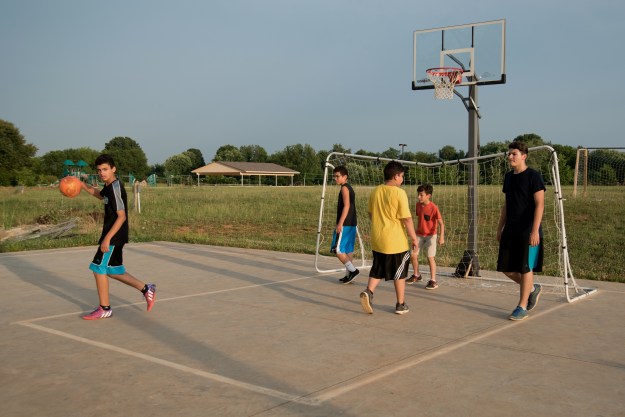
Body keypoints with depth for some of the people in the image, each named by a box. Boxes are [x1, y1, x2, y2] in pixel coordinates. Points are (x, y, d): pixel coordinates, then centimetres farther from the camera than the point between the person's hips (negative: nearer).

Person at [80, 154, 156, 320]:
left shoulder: (115, 187, -19)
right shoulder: (109, 186, 10)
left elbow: (121, 216, -24)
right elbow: (100, 195, 35)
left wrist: (107, 238, -26)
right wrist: (82, 185, 21)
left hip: (114, 236, -10)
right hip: (114, 236, 10)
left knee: (99, 269, -3)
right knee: (112, 271, 15)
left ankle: (104, 309, 8)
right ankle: (146, 289, 20)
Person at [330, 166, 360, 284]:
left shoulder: (344, 188, -10)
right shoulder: (350, 188, 17)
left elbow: (346, 206, -20)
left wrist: (340, 223, -23)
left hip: (345, 224, -10)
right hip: (352, 224, 10)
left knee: (338, 250, -8)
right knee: (348, 250, 11)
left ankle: (352, 270, -10)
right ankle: (349, 274, 14)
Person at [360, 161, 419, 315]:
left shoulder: (375, 191, 4)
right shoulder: (399, 193, -15)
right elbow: (407, 218, -16)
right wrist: (414, 238, -7)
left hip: (377, 240, 5)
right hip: (396, 241, -5)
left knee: (377, 270, 16)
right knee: (399, 273, 9)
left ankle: (368, 292, -6)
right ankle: (401, 305, 17)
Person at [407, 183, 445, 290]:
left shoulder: (434, 207, -20)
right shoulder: (418, 205, -1)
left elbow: (441, 223, -20)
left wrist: (441, 237, -29)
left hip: (430, 235, -6)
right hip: (419, 235, 6)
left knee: (430, 257, -7)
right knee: (413, 255, 4)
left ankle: (433, 281, 2)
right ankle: (416, 275, 26)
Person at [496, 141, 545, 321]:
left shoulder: (533, 176, -10)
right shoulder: (509, 176, 11)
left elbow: (540, 204, -15)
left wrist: (535, 230, -21)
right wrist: (500, 227, 17)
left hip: (528, 231, -7)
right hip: (510, 230, 7)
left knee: (525, 268, 0)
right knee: (506, 267, 8)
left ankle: (522, 307, 11)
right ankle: (532, 288, 31)